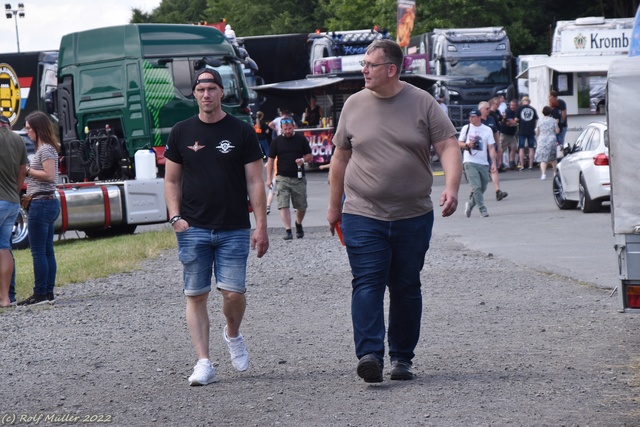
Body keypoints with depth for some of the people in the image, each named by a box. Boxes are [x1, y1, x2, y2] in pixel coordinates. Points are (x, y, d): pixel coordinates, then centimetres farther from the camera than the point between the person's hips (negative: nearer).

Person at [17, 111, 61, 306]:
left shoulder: (45, 149, -13)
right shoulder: (47, 148, 17)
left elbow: (49, 175, -21)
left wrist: (27, 170, -13)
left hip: (41, 203, -10)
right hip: (50, 203, 10)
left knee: (38, 251, -7)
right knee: (47, 251, 10)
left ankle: (40, 294, -6)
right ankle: (49, 293, 12)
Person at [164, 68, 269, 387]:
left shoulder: (242, 132, 4)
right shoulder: (182, 133, 7)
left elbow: (255, 182, 4)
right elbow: (171, 181, 13)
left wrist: (261, 226, -3)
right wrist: (175, 217, -2)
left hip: (234, 229, -1)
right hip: (193, 229, 1)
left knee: (234, 292, -8)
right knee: (196, 296, -2)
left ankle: (232, 334, 23)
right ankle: (203, 363, 2)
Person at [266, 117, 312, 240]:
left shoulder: (301, 139, 5)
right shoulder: (276, 141, 5)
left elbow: (310, 156, 10)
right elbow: (271, 160, 8)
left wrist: (303, 160, -14)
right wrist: (269, 178, 1)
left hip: (299, 178, 1)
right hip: (282, 178, -1)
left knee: (301, 206, 7)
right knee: (283, 205, -12)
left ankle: (298, 224, 34)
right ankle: (288, 230, -13)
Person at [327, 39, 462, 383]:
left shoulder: (422, 103, 1)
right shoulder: (354, 105, 6)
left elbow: (448, 147, -3)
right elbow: (340, 157, 15)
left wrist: (451, 187, -19)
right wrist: (334, 206, 17)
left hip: (413, 216, 0)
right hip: (363, 215, 0)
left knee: (406, 288, 7)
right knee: (367, 284, -12)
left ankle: (402, 357, 17)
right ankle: (369, 354, -19)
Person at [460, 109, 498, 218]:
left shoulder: (487, 130, 4)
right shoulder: (466, 128, 5)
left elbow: (491, 148, 2)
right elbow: (459, 143, 12)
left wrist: (493, 163, -7)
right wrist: (467, 145, -10)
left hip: (483, 163, 2)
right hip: (470, 163, -2)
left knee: (482, 188, 7)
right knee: (476, 187, -14)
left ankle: (470, 204, 30)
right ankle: (482, 210, -11)